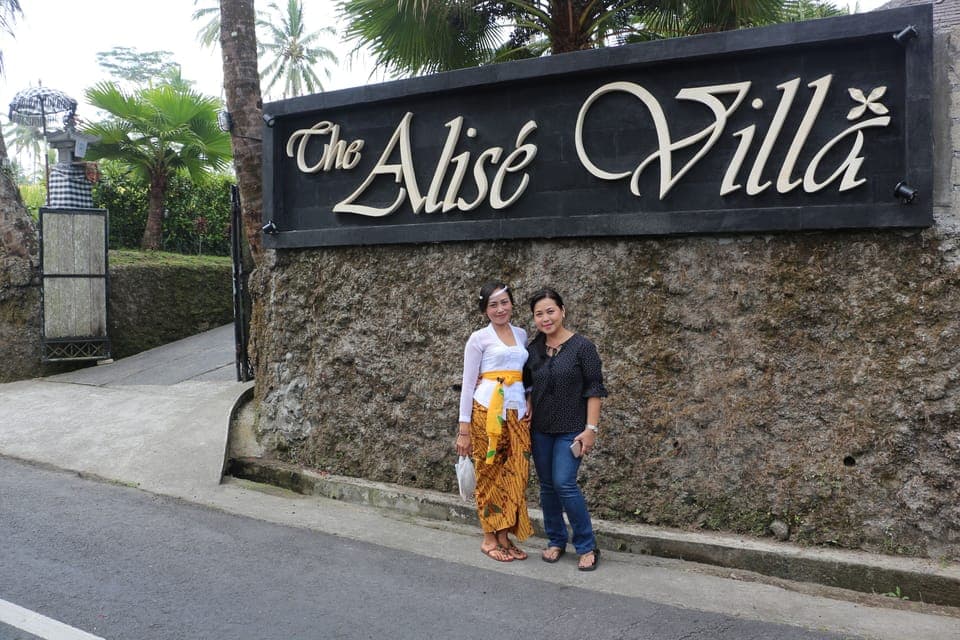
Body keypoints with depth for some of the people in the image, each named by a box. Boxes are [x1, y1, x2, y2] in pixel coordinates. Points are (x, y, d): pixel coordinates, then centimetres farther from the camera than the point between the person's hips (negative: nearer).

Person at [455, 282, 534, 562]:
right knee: (490, 474, 3)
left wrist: (530, 405, 5)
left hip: (517, 412, 5)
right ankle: (490, 538, 14)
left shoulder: (522, 335, 14)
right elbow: (468, 383, -2)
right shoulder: (479, 338, -1)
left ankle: (504, 536, 16)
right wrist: (464, 429, -6)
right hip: (487, 411, -5)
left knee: (515, 474, 4)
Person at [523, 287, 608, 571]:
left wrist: (591, 428, -14)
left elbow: (594, 389, -9)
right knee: (547, 485, 9)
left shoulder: (582, 346, -9)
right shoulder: (533, 349, 4)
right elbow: (528, 385, 17)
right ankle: (556, 541, 25)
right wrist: (528, 411, 2)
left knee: (564, 483, -13)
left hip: (571, 429, -5)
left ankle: (587, 547, 2)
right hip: (540, 428, 5)